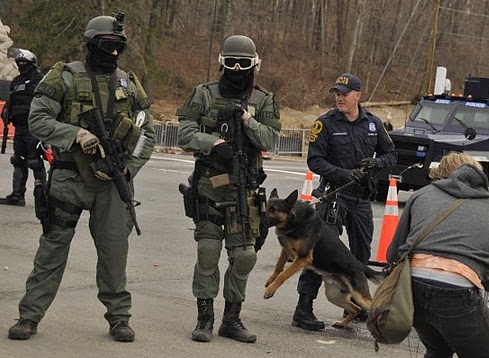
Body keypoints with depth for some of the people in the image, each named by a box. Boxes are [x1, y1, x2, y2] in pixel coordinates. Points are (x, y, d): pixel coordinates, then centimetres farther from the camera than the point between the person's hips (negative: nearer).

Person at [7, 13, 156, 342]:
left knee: (115, 249, 5)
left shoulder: (129, 85, 9)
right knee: (53, 248, 1)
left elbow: (148, 133, 11)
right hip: (70, 177, -3)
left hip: (113, 180, 3)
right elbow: (38, 120, -7)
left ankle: (119, 317, 17)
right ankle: (30, 317, 7)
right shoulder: (66, 78, -2)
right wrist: (77, 134, -20)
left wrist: (128, 168, -4)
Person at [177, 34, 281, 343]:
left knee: (244, 255, 2)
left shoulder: (264, 101, 8)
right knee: (208, 252, -3)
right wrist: (213, 142, -17)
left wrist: (248, 121, -18)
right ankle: (205, 318, 5)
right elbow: (185, 134, -1)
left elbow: (271, 140, -3)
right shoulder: (205, 95, 6)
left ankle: (232, 319, 14)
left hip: (245, 188, 1)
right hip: (209, 183, -1)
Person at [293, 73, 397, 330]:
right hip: (334, 193, -5)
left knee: (361, 252, 14)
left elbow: (390, 154, 16)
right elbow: (314, 160, -11)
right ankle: (303, 309, -12)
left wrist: (375, 163, -6)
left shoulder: (372, 123, 7)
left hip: (362, 196, 5)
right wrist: (344, 174, -22)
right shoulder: (325, 124, -7)